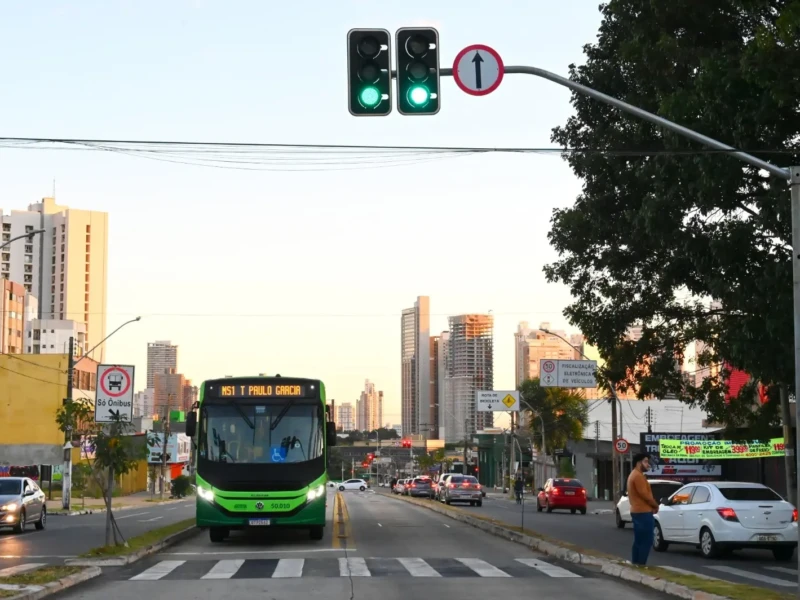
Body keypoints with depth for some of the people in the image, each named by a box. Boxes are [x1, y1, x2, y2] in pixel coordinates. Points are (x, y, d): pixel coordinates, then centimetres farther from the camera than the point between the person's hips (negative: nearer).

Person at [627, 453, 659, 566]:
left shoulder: (633, 475, 20)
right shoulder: (638, 476, -15)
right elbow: (645, 494, -19)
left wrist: (652, 505, 10)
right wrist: (656, 505, -5)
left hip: (637, 511, 11)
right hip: (643, 512, -11)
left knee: (639, 540, 12)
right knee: (646, 541, -9)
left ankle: (635, 563, 13)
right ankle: (641, 564, -10)